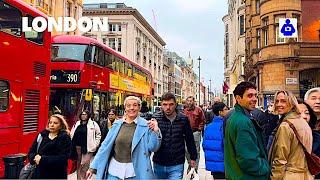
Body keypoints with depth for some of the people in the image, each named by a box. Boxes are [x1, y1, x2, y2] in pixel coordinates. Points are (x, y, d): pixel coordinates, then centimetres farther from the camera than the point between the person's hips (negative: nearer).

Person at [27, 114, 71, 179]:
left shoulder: (65, 139, -7)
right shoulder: (41, 135, 5)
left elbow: (62, 159, -17)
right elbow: (30, 152, 7)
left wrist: (42, 159, -22)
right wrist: (35, 157, -16)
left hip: (56, 175, -3)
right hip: (39, 174, 4)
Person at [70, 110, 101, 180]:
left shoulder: (93, 124, -2)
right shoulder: (77, 124, 12)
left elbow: (98, 134, 2)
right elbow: (72, 134, 20)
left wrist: (95, 144, -3)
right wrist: (72, 144, 14)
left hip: (88, 148, -5)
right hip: (78, 147, 5)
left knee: (85, 164, -9)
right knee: (78, 164, 13)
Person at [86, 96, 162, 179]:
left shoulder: (146, 126, -6)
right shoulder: (117, 124, 3)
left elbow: (152, 148, -7)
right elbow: (105, 146, 5)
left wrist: (156, 132, -23)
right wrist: (93, 167, 4)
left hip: (134, 171, -2)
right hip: (114, 170, 3)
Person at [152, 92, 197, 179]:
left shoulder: (183, 119, -6)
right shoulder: (155, 118, -7)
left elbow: (190, 140, 6)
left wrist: (193, 157, 13)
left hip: (176, 165, -1)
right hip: (159, 164, 1)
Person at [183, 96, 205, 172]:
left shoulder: (198, 110, 0)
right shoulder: (184, 111, 10)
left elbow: (203, 120, 0)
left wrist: (199, 129, -5)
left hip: (196, 132, -3)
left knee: (196, 151, 2)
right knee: (187, 150, 11)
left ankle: (195, 167, 11)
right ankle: (190, 164, 32)